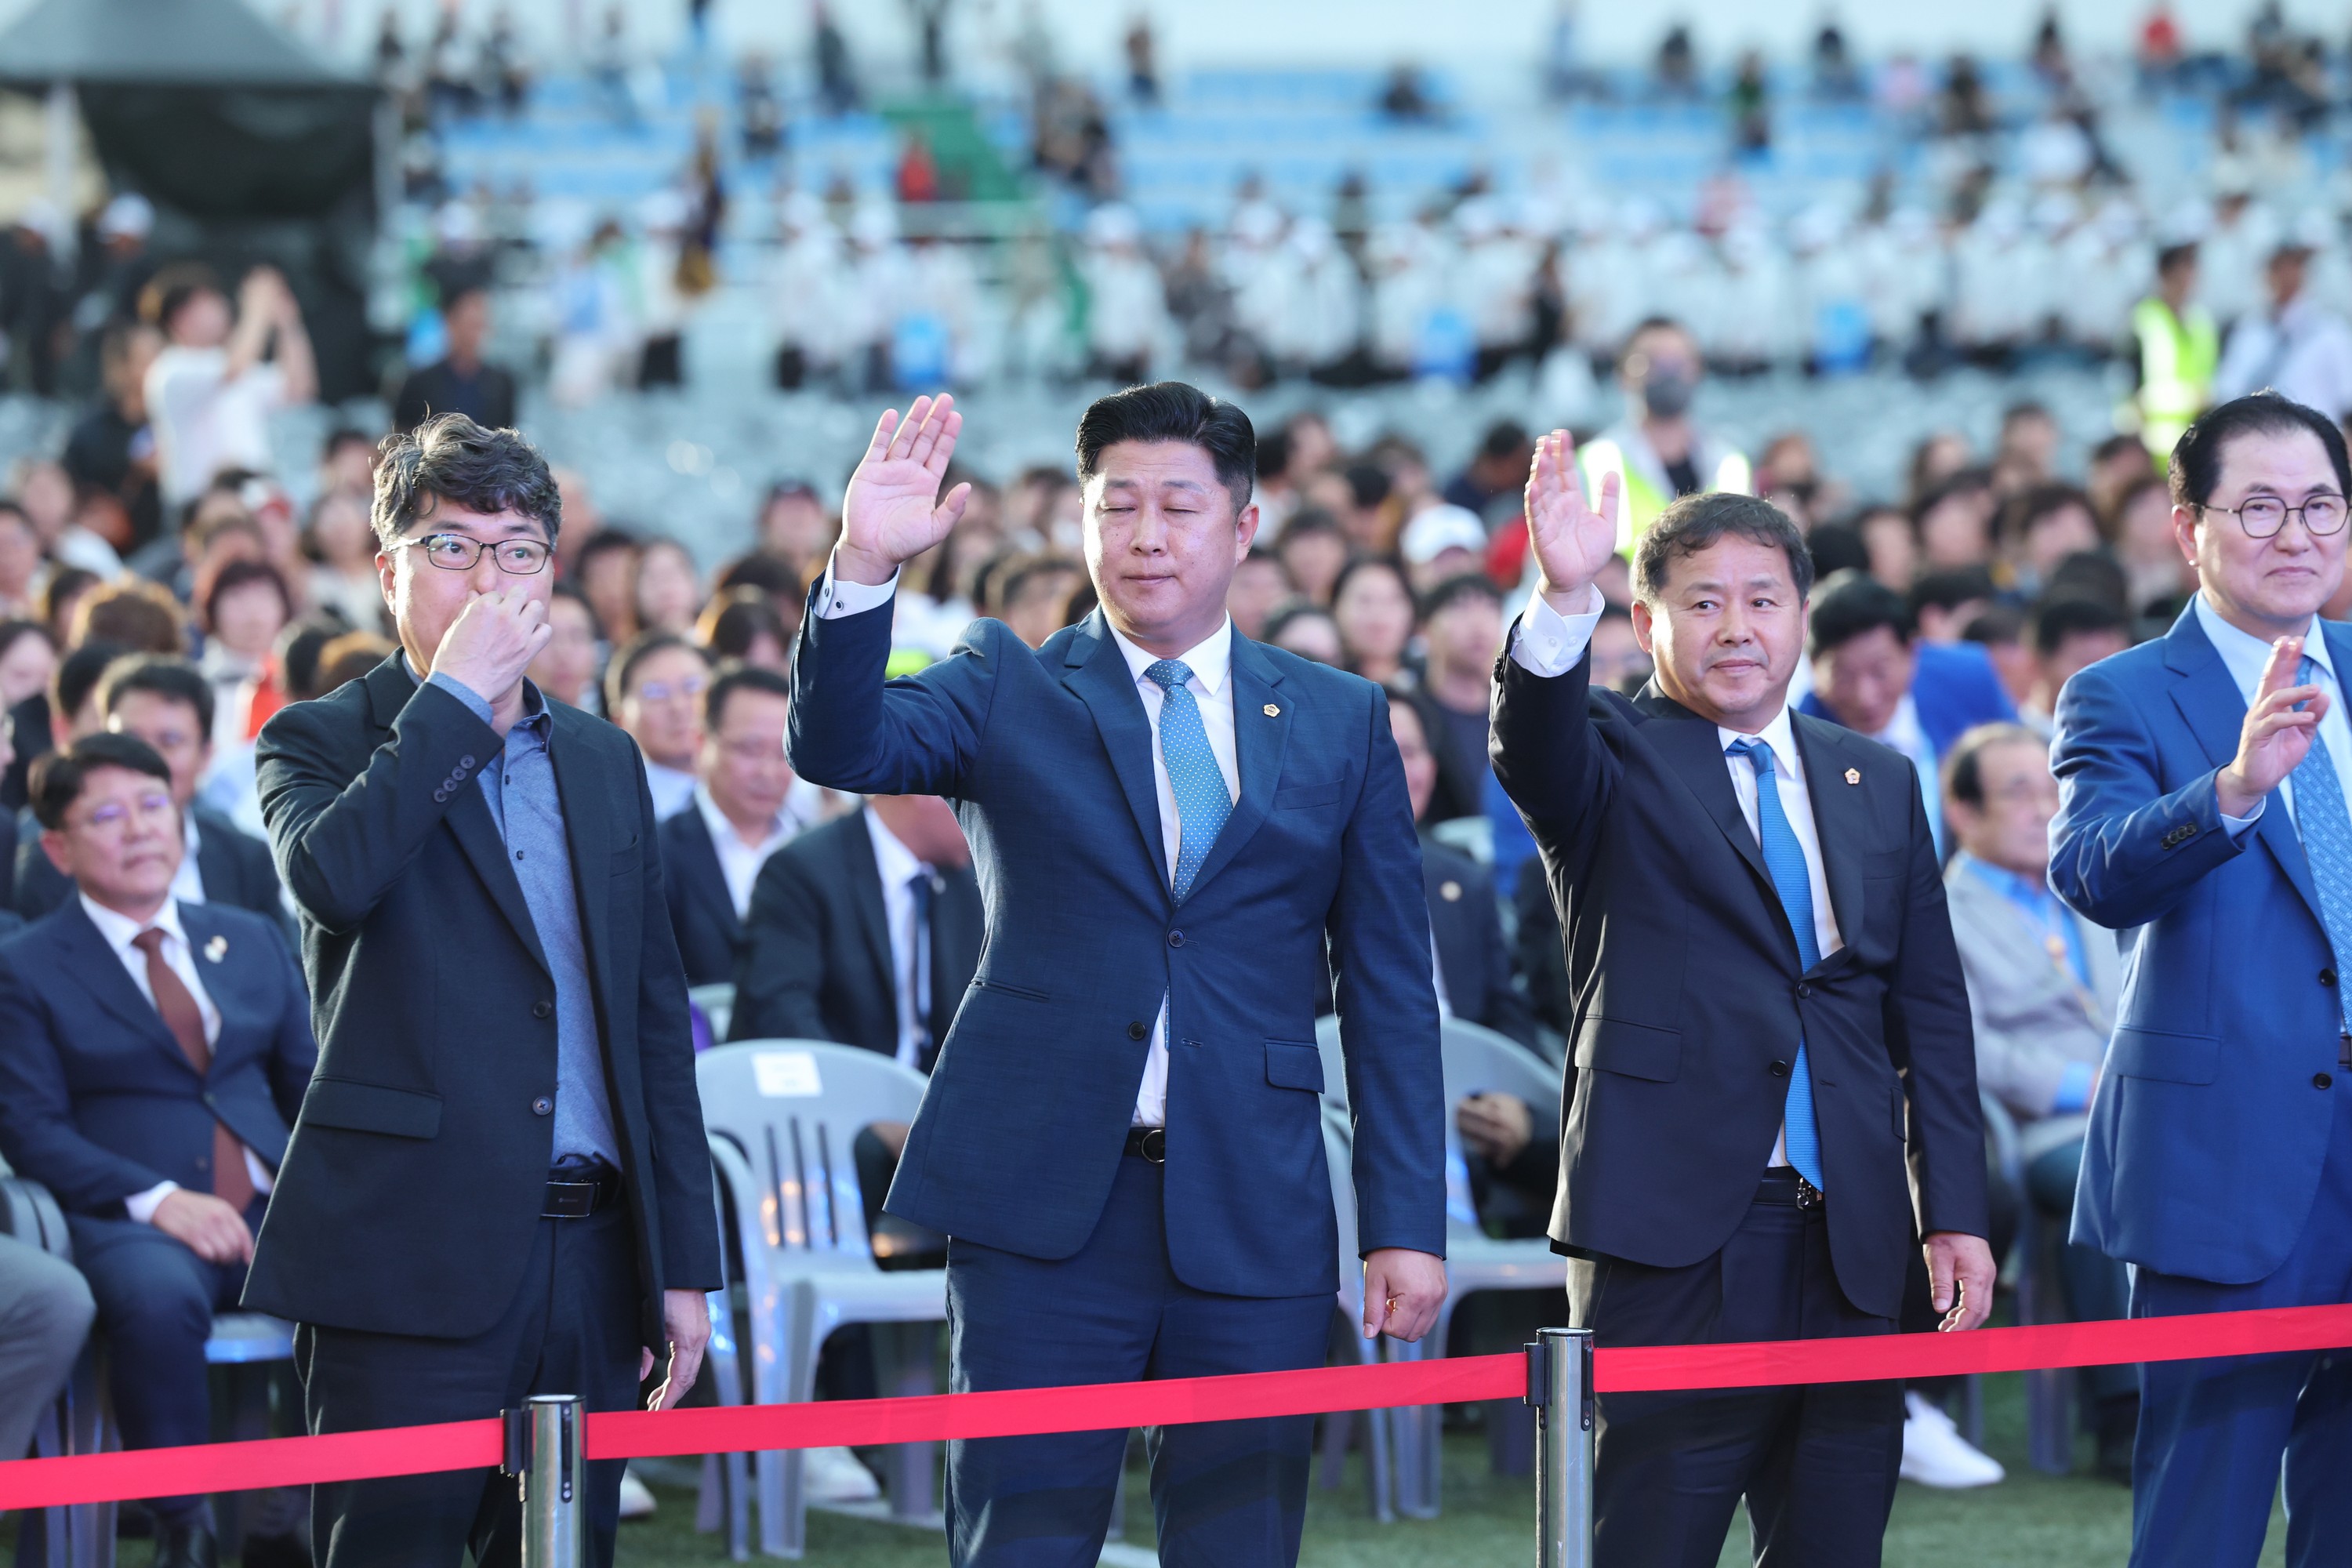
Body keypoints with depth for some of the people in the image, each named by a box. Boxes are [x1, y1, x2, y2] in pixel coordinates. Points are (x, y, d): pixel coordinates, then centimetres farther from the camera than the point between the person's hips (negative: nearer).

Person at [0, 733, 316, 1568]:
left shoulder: (252, 942, 21)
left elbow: (311, 1083, 20)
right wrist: (158, 1200, -17)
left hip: (272, 1208, 4)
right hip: (125, 1220, -4)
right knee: (160, 1298, -40)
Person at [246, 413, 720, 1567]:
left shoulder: (604, 761, 18)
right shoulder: (322, 741, 3)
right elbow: (332, 876, -21)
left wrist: (683, 1261, 12)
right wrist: (457, 692, -14)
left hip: (587, 1257, 5)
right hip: (412, 1257, -5)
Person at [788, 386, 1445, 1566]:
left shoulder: (1341, 722, 10)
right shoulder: (1007, 689, 7)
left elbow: (1390, 993, 9)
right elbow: (841, 748, -12)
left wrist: (1406, 1222, 3)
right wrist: (864, 567, -28)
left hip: (1253, 1212, 1)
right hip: (1045, 1205, -1)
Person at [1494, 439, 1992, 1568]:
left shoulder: (1877, 783, 16)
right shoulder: (1615, 758, 3)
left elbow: (1928, 1007, 15)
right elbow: (1532, 747, -21)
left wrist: (1955, 1210, 8)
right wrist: (1563, 599, -40)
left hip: (1848, 1242, 5)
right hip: (1674, 1234, -5)